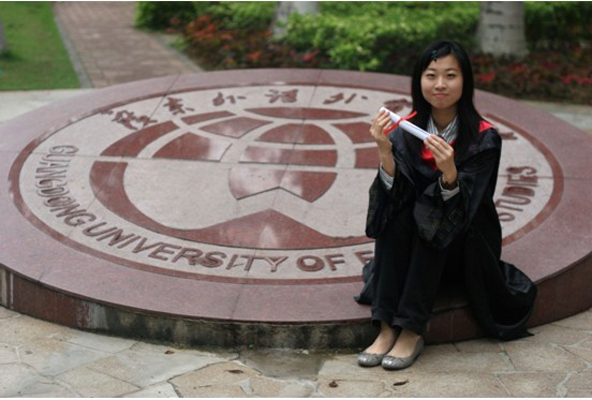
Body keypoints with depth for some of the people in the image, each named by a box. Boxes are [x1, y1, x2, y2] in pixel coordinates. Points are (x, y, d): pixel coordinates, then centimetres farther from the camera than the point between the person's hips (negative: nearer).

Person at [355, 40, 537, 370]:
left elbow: (463, 209, -21)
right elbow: (396, 197, -15)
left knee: (431, 216, -30)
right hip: (418, 249, 3)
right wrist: (385, 151, -30)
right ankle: (387, 327, -26)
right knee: (397, 214, -26)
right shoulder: (406, 132, -5)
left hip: (466, 247, -3)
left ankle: (412, 331, -29)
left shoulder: (484, 138, -14)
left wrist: (449, 172, -40)